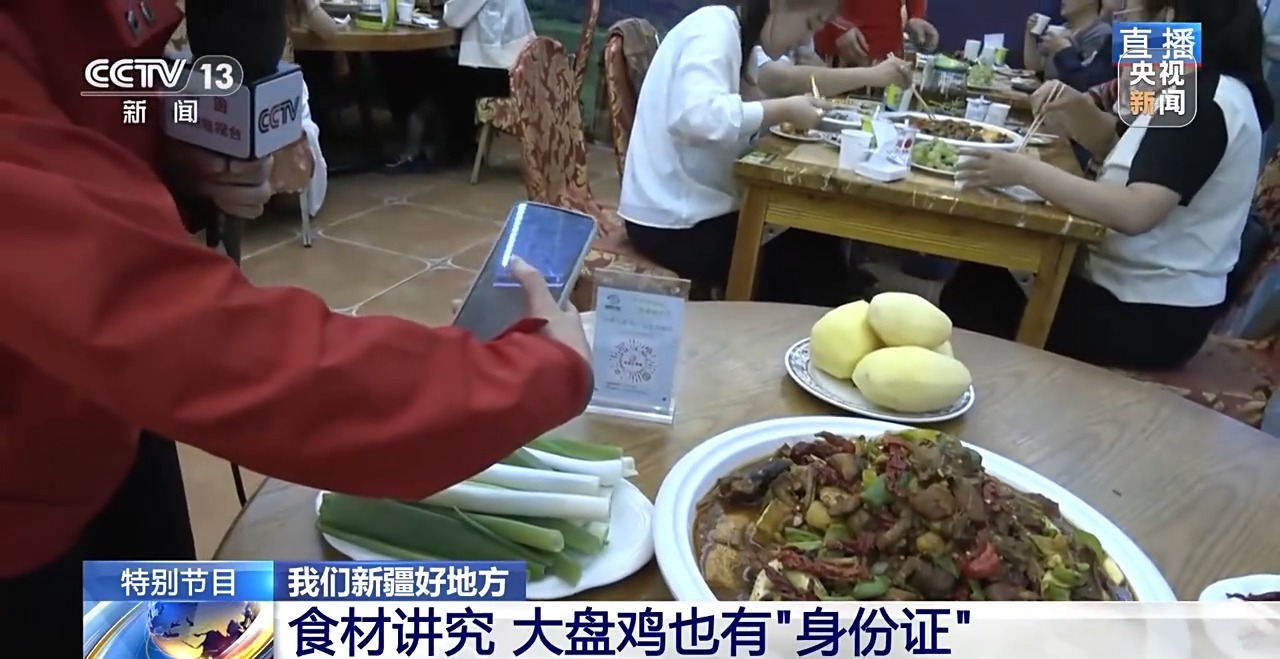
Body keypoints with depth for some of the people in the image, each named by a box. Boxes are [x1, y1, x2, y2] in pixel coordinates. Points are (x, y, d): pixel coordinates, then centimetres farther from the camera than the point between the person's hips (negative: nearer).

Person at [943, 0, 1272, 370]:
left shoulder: (1205, 105, -22)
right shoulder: (1193, 91, 9)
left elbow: (1135, 212, -34)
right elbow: (1115, 145, 22)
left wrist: (1025, 171, -32)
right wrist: (1076, 110, 1)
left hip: (1152, 317, -9)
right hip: (1134, 289, 9)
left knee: (971, 303, -3)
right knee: (978, 279, 6)